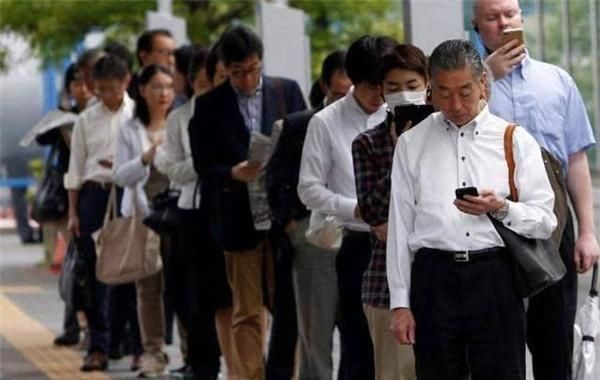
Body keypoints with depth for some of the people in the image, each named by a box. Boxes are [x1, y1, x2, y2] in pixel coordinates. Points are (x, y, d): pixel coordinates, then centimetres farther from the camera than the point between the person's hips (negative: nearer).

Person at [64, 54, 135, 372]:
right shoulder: (86, 119, 10)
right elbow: (75, 167, 11)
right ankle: (98, 346, 6)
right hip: (94, 194, 2)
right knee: (94, 272, 1)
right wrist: (72, 212, 7)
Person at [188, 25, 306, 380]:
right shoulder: (209, 105, 1)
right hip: (239, 220, -1)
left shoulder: (288, 91, 4)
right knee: (247, 313, 3)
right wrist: (234, 173, -19)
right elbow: (204, 166, 0)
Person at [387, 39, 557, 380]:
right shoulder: (411, 144, 11)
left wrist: (501, 209, -15)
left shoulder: (516, 141, 8)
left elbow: (545, 221, 6)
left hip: (495, 278, -1)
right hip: (434, 278, 1)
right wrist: (400, 303, 4)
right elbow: (400, 224, 9)